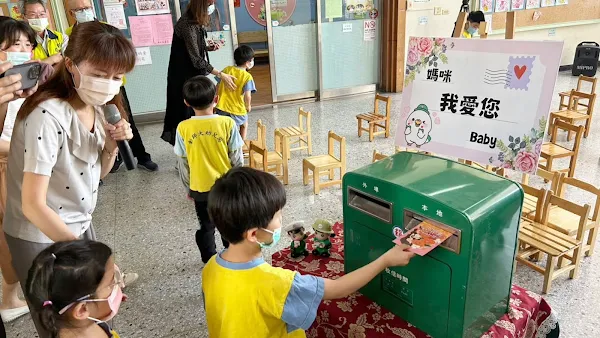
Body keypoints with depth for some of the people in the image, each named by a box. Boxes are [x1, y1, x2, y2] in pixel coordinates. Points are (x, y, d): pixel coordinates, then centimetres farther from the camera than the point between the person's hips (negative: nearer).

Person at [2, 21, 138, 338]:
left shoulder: (95, 108, -4)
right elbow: (33, 205, -29)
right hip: (40, 238, -6)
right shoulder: (48, 115, -28)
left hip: (78, 224, 7)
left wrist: (113, 144, -12)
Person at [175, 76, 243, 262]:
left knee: (206, 227, 18)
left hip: (200, 188, 1)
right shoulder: (227, 123, -14)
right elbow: (237, 158, -8)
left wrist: (188, 187, 12)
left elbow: (183, 163, -2)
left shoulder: (183, 128, -11)